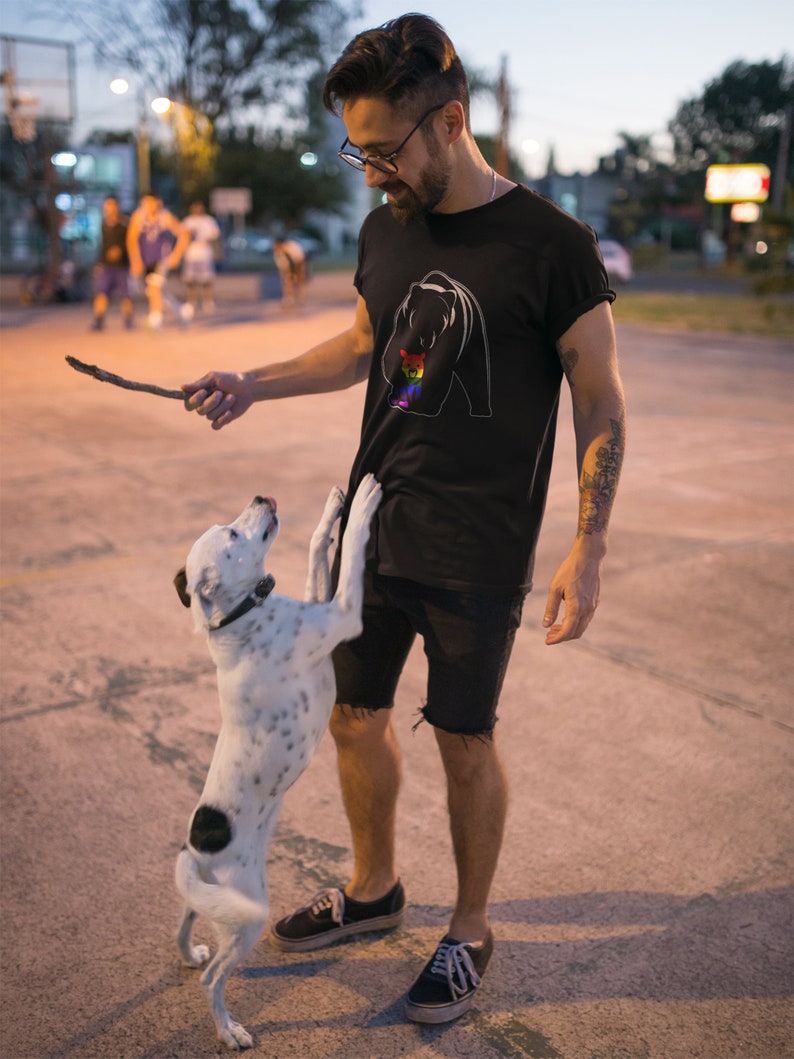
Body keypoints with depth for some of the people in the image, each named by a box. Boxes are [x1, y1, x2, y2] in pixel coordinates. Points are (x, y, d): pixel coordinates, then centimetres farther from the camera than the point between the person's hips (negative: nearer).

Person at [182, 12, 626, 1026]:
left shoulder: (551, 247, -14)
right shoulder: (385, 228, 5)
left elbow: (601, 404, -8)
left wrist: (587, 548, -13)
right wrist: (253, 384, 10)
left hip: (477, 558, -6)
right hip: (372, 525, 6)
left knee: (465, 740, 8)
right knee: (355, 716, 15)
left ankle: (469, 931, 32)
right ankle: (373, 887, 41)